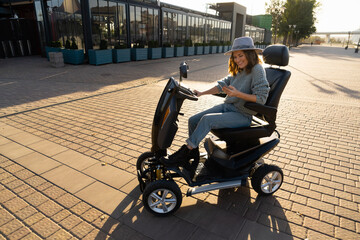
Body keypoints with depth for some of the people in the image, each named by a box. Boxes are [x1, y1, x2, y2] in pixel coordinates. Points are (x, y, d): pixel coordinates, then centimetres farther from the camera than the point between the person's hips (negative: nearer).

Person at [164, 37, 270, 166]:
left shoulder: (257, 70, -13)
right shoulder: (240, 70, 13)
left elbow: (261, 98, -18)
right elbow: (224, 84, 17)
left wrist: (237, 94, -26)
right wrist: (201, 93, 11)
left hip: (242, 115, -8)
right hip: (227, 106, 9)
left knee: (207, 119, -29)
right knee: (193, 120, -4)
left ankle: (184, 153, -16)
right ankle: (193, 155, 9)